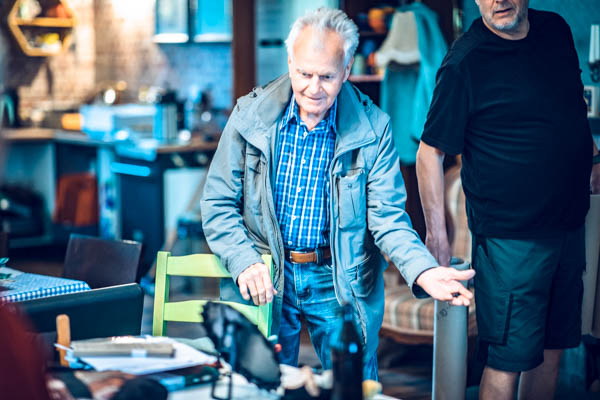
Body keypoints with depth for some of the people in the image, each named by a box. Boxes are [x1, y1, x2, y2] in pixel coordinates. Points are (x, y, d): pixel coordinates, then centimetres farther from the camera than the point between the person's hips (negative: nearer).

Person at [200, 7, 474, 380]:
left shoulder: (373, 127, -9)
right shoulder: (251, 114, -8)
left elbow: (387, 217, -9)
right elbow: (217, 204, -3)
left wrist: (424, 272, -27)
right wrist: (245, 262, -19)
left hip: (343, 282, 0)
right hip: (263, 278, 0)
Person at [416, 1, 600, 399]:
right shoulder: (464, 62, -15)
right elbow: (430, 153, -11)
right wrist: (437, 232, -12)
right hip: (510, 235, -7)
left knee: (552, 349, 16)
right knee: (509, 359, -2)